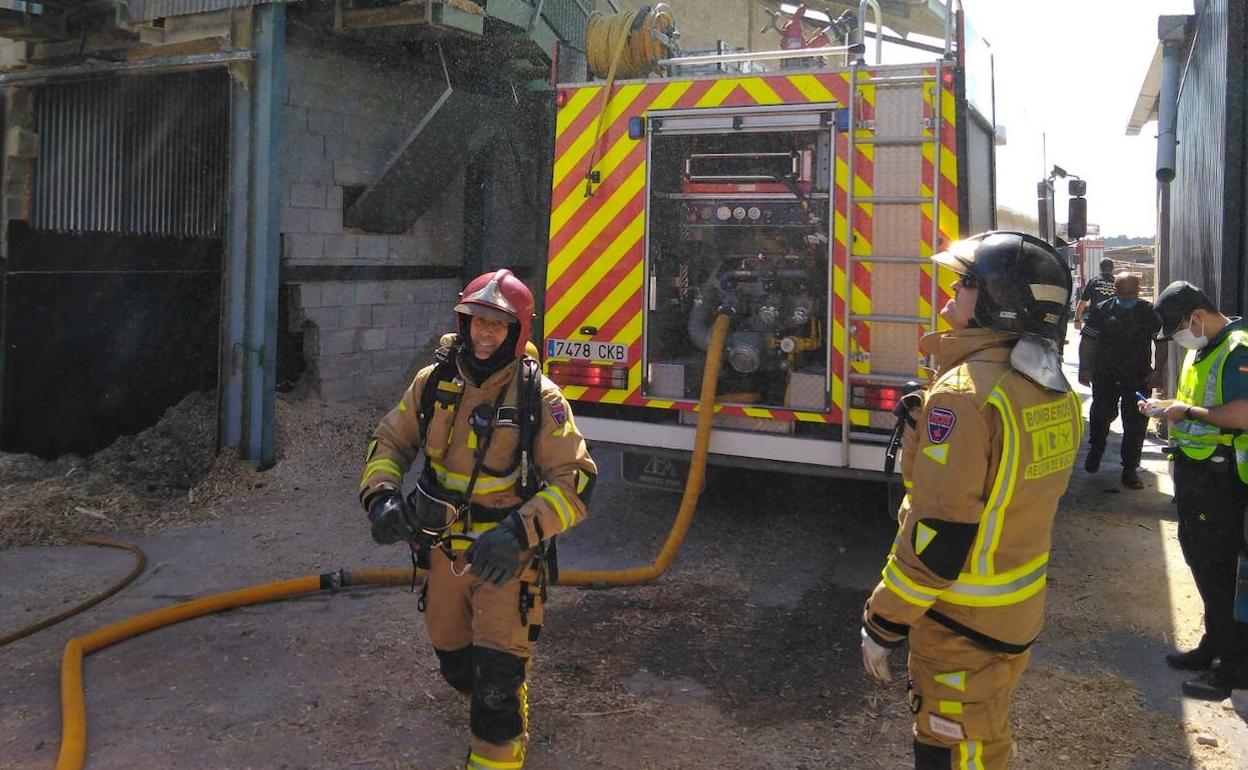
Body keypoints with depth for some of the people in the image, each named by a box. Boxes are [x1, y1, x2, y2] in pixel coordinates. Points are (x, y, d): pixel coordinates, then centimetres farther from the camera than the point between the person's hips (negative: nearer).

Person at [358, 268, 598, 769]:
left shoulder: (539, 398, -14)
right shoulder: (434, 382, -2)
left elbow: (574, 482, -18)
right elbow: (389, 441, 7)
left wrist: (519, 533, -32)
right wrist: (382, 494, -14)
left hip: (508, 559, -5)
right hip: (443, 553, 5)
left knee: (496, 682, -6)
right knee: (456, 666, 21)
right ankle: (505, 712, 52)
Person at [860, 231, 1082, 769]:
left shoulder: (965, 392, -25)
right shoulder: (1058, 393, 2)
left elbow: (937, 532, -25)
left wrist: (883, 622, -16)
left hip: (963, 623, -8)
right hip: (1022, 609, 8)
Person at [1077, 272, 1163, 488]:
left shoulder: (1150, 312, 0)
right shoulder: (1102, 311, -1)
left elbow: (1161, 342, 5)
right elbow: (1087, 341, 2)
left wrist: (1157, 371, -3)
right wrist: (1085, 368, -4)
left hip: (1139, 379, 0)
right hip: (1105, 378, 0)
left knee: (1136, 425, 2)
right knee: (1100, 417, 12)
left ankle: (1130, 469, 12)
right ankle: (1095, 452, 40)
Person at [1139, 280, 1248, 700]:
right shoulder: (1201, 349, 13)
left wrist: (1187, 411, -19)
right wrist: (1169, 406, 7)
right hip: (1193, 469, 10)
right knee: (1200, 559, 18)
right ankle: (1214, 646, 32)